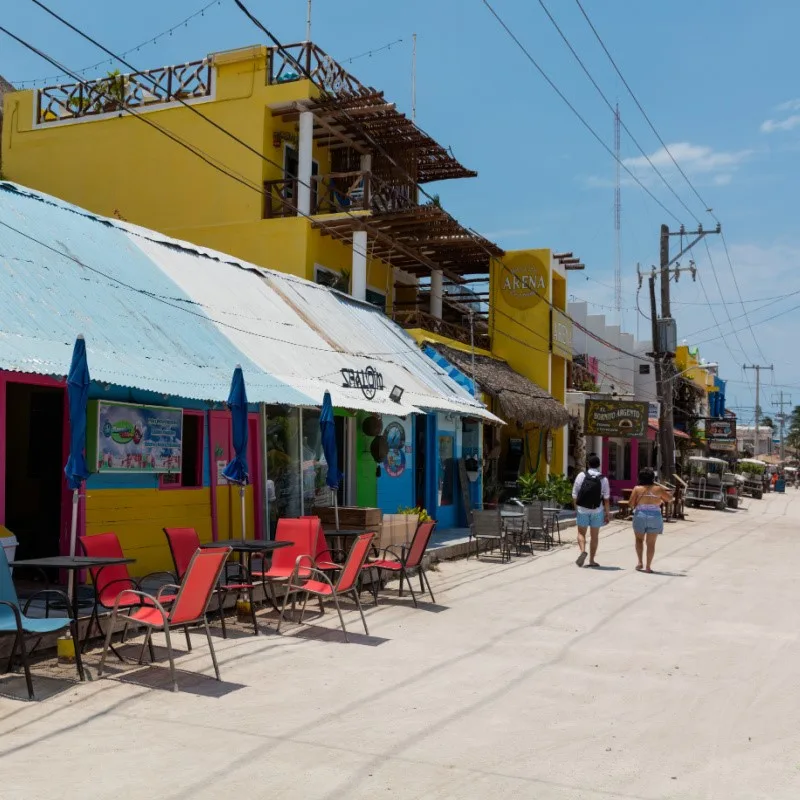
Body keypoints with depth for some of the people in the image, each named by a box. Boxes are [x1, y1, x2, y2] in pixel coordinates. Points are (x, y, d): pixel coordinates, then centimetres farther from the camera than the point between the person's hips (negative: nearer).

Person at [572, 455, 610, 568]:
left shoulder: (581, 475, -4)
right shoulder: (603, 479, -4)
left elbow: (575, 494, -1)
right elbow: (606, 499, -5)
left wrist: (576, 507, 12)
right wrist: (607, 514, 2)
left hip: (582, 509, -1)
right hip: (597, 510, 1)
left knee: (581, 533, 12)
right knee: (595, 535, 13)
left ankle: (583, 551, -14)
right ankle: (591, 560, 17)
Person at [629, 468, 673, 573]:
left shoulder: (637, 489, -3)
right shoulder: (658, 489, -1)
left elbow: (631, 504, -4)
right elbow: (669, 498, 14)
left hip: (640, 516, 0)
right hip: (655, 517, 0)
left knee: (639, 539, 18)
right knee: (651, 543, 7)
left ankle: (640, 562, 5)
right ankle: (648, 566, 8)